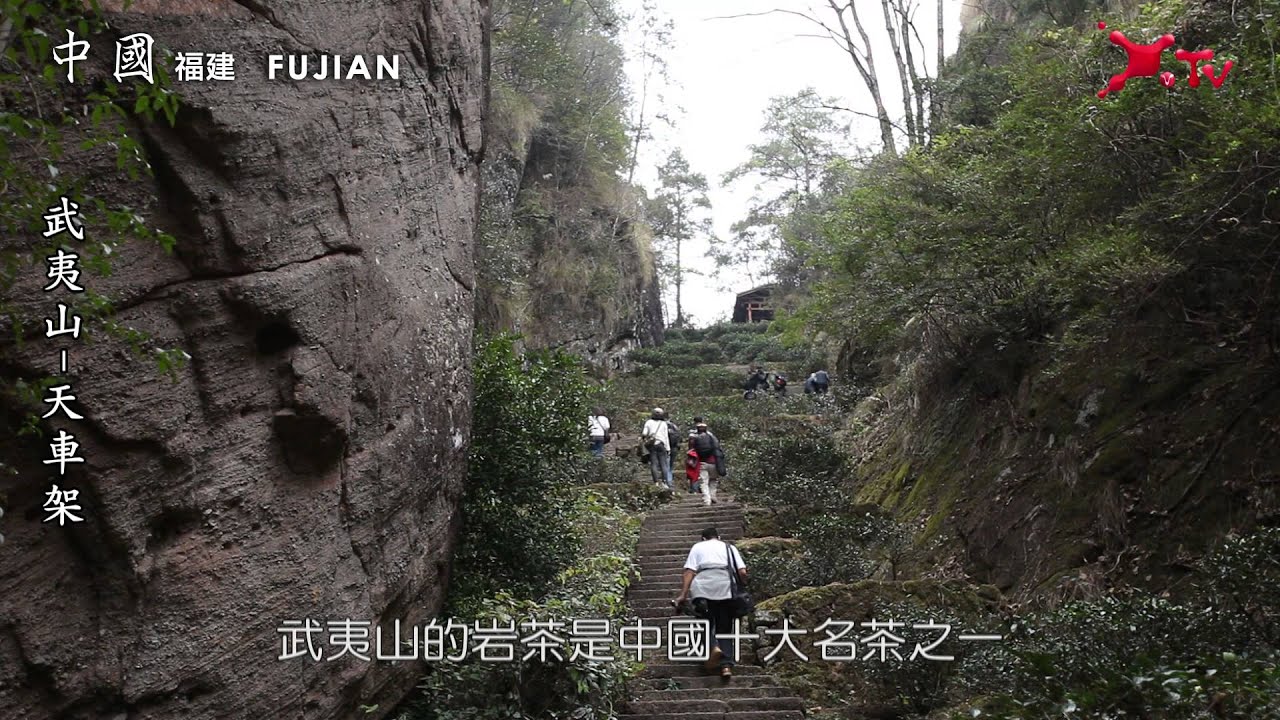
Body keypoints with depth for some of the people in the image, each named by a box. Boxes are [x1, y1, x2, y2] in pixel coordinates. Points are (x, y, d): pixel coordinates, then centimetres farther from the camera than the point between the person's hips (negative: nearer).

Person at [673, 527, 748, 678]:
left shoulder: (697, 547, 20)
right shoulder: (730, 547, 24)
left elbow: (689, 571, 4)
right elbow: (742, 572, 10)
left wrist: (683, 594, 0)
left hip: (703, 587, -1)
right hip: (726, 587, 1)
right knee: (725, 626, 8)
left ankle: (712, 646, -19)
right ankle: (726, 665, -6)